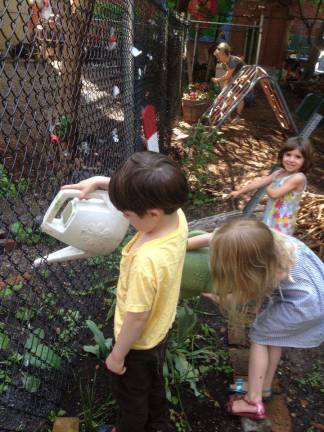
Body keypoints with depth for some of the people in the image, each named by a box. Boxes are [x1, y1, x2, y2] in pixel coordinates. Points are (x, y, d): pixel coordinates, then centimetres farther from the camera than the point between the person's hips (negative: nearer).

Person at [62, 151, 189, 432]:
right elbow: (140, 191, -3)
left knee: (130, 394, 26)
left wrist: (117, 356, -13)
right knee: (154, 384, 34)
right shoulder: (177, 215, -22)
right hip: (160, 330, 7)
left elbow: (136, 317, -29)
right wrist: (99, 181, -11)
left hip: (139, 342, -7)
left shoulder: (147, 260, -43)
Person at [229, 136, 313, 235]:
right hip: (270, 217, 8)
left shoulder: (298, 178, -24)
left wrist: (268, 187, -2)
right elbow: (259, 182, 12)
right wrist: (239, 192, 19)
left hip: (282, 223, -8)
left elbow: (274, 194, -26)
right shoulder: (279, 173, 3)